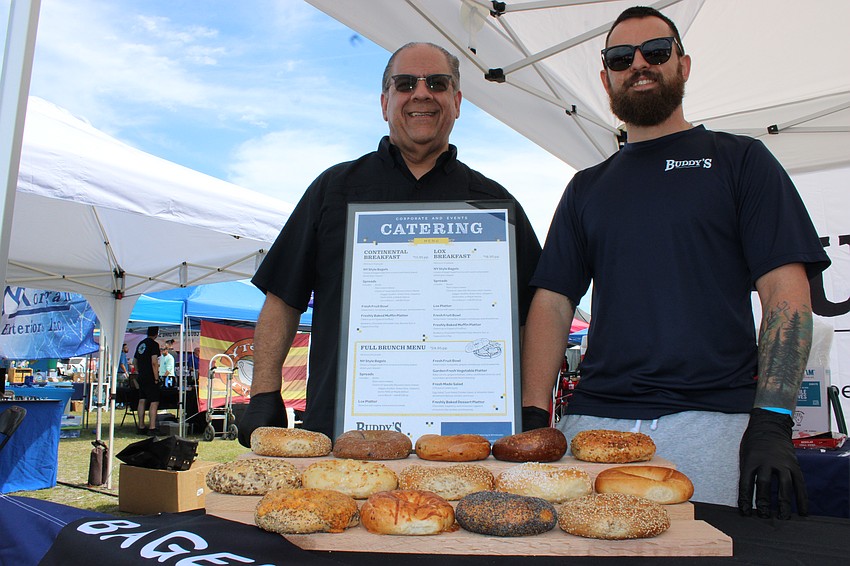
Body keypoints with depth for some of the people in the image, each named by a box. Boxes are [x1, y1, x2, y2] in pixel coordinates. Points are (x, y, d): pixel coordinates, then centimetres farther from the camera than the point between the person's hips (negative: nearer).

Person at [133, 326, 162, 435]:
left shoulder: (141, 344, 14)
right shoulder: (154, 344, -11)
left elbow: (135, 361, 20)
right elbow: (154, 362, -19)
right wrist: (156, 378, -14)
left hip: (141, 377, 8)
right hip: (150, 378, -8)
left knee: (142, 401, 11)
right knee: (154, 402, -6)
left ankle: (141, 427, 15)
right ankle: (152, 428, -10)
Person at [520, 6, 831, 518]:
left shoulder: (740, 159, 9)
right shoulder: (587, 188, 17)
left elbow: (787, 292, 0)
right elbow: (553, 303, 9)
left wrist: (771, 421, -12)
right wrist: (534, 415, -3)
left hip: (713, 419, -2)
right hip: (594, 419, 3)